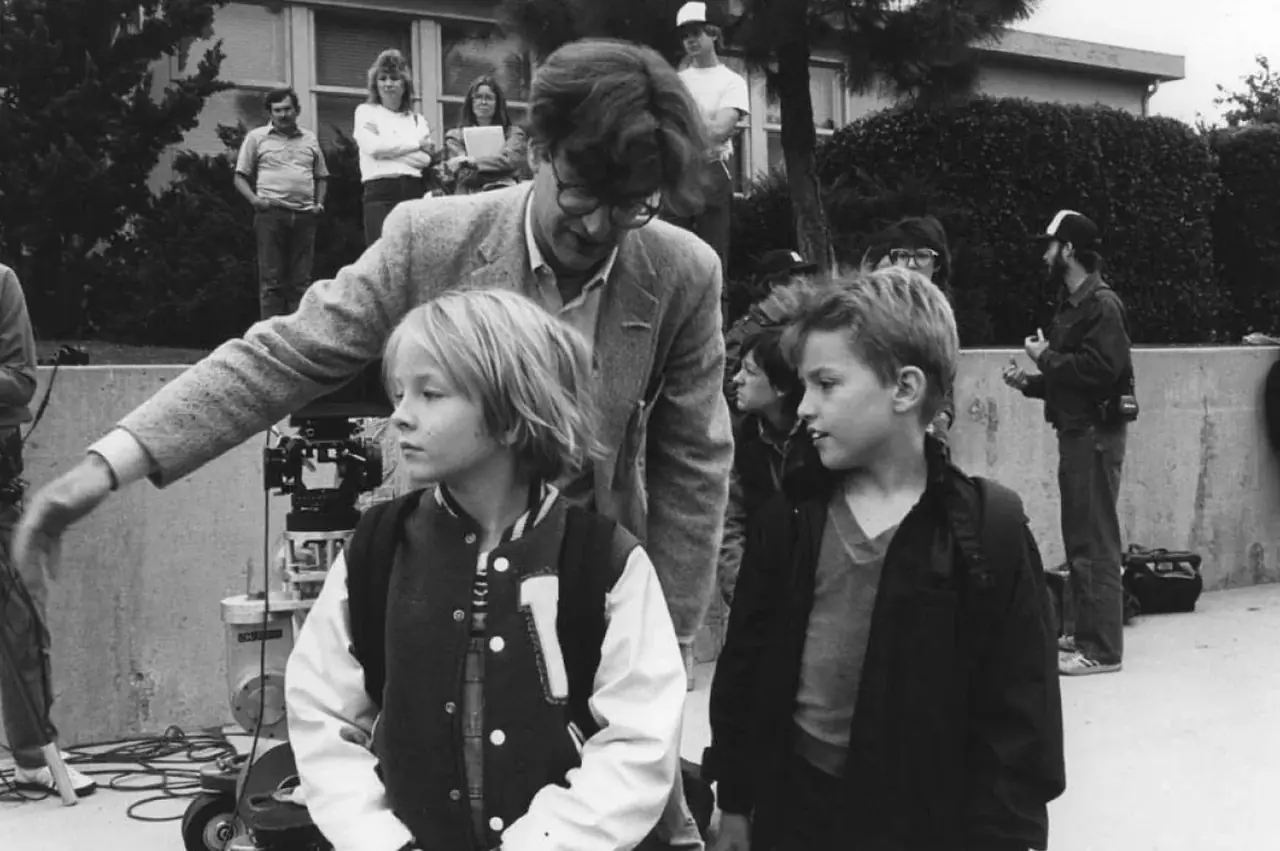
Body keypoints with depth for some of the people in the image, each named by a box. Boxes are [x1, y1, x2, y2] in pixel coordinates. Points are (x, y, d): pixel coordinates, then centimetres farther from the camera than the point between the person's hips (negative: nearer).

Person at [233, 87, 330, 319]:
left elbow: (321, 176, 25)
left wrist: (319, 203, 8)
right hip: (271, 214, -3)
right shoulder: (257, 137, 10)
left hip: (305, 215, 3)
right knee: (271, 280, -6)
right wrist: (254, 199, -8)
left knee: (301, 282, 1)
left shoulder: (310, 139, 18)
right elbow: (240, 177, 9)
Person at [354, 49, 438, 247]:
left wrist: (389, 150, -5)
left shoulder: (417, 119, 20)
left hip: (416, 193, 3)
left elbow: (426, 159, 4)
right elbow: (373, 146, -5)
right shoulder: (366, 112, 14)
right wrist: (417, 144, 3)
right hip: (381, 193, -3)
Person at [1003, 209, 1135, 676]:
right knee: (1078, 538, 14)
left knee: (1095, 542, -8)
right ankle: (1085, 632, 23)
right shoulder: (1071, 305, 17)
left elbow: (1100, 370, -25)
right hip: (1075, 432, 10)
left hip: (1097, 434, -10)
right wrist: (1029, 382, 8)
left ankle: (1102, 649, -4)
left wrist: (1047, 357, -15)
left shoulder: (1102, 304, -13)